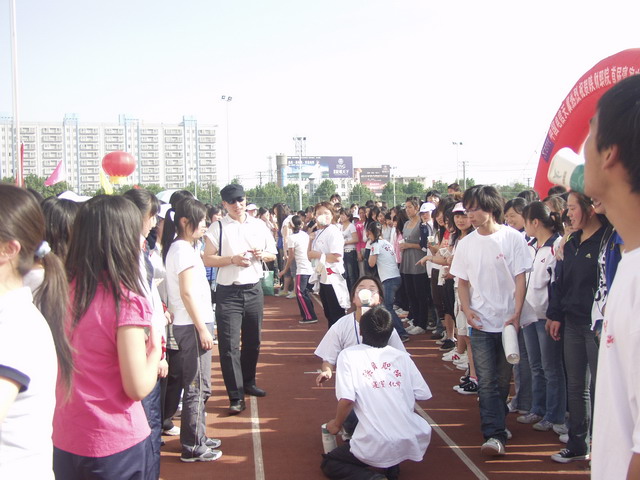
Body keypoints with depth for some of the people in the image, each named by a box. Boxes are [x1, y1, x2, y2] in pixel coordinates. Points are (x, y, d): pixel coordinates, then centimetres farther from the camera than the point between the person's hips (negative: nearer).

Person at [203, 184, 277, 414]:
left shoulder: (258, 225, 8)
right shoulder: (217, 228, -3)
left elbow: (272, 255, 15)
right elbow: (208, 259, -6)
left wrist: (262, 255, -7)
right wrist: (232, 259, -18)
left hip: (254, 290, 4)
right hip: (228, 293, -4)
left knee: (253, 341, 15)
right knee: (229, 345, -7)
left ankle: (248, 383, 35)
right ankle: (236, 397, -2)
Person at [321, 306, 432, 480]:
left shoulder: (348, 355, -2)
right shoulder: (402, 356, 7)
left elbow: (346, 400, -12)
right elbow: (423, 394, 7)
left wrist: (336, 424, 7)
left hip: (376, 446, -4)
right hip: (413, 442, 4)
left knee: (329, 463, 23)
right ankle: (392, 466, 17)